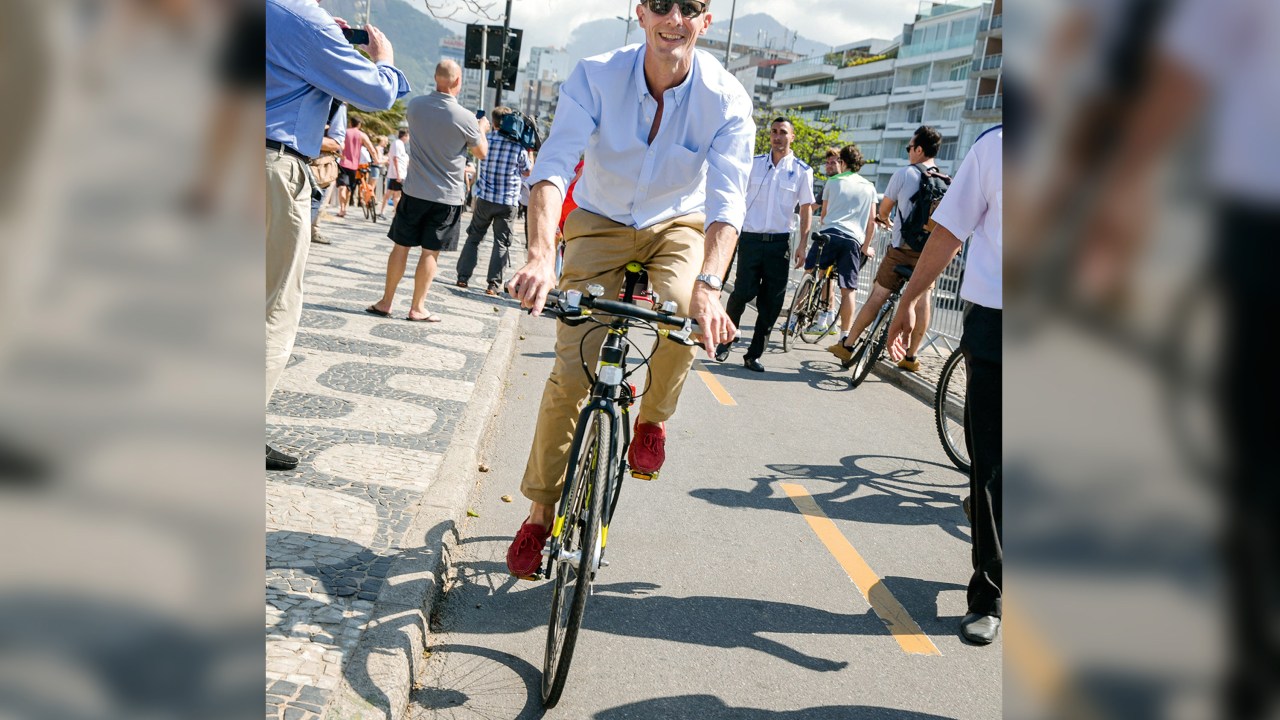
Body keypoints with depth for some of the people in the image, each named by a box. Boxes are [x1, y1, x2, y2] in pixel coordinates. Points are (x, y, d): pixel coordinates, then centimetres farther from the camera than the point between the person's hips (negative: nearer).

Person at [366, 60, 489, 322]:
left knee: (401, 246, 10)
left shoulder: (415, 105, -3)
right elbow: (481, 153, 1)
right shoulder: (465, 118, -13)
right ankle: (417, 308, 9)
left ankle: (386, 302, 15)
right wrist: (482, 129, 20)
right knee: (430, 252, 4)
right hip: (446, 196, -3)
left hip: (414, 192, 3)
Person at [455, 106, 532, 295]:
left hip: (484, 198, 2)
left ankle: (463, 276, 14)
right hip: (508, 202, -2)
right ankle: (494, 284, 0)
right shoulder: (519, 147, -8)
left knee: (474, 237, 15)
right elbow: (527, 172, 6)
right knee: (501, 243, 4)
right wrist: (530, 152, 14)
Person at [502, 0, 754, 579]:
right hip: (600, 223, 0)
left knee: (682, 313, -33)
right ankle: (540, 511, 8)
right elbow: (553, 167, -31)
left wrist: (708, 284, -47)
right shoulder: (596, 76, -22)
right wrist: (540, 256, -48)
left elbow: (727, 200, -30)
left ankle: (651, 421, 0)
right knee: (572, 371, -10)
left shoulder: (727, 99, -21)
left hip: (677, 226, 0)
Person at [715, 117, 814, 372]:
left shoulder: (802, 171, 3)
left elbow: (806, 209, 6)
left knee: (771, 303, 1)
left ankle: (754, 354, 11)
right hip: (750, 238, 0)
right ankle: (725, 340, 14)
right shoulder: (754, 163, 5)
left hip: (779, 242, 0)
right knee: (743, 292, -9)